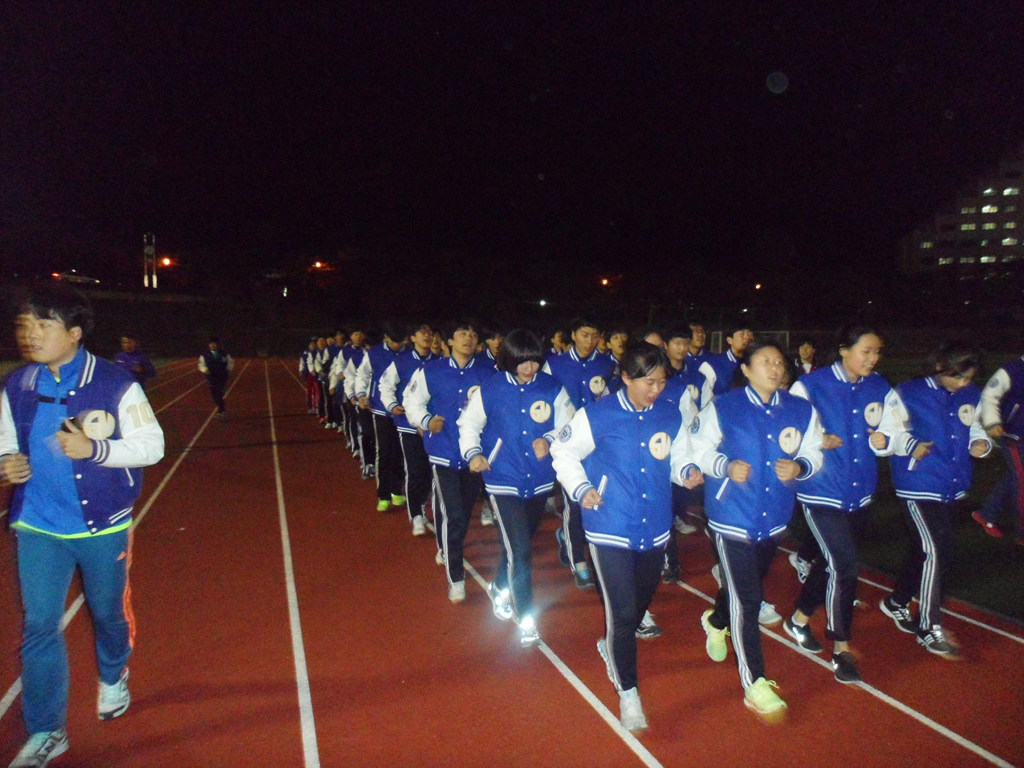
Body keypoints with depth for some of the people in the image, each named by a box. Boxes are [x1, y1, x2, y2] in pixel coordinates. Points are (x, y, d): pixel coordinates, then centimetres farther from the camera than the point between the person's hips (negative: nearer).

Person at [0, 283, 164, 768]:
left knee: (107, 612, 16)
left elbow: (151, 445, -12)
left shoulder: (114, 384, -15)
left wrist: (94, 448, -26)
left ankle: (113, 679, 47)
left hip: (103, 526, -2)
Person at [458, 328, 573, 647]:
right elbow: (469, 423, 3)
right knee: (519, 551, -8)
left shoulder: (552, 388, -7)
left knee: (520, 542, 22)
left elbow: (568, 427, -2)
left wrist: (550, 440, -22)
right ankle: (525, 619, 10)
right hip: (504, 480, -3)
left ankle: (500, 587, 50)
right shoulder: (490, 390, -7)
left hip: (540, 480, 3)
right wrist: (473, 453, -14)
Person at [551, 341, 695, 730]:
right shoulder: (597, 416, -12)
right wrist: (582, 489, -14)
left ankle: (611, 646, 54)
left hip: (655, 527, 5)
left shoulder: (670, 415, 0)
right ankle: (628, 693, 17)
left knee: (641, 600, 22)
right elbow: (563, 453, -1)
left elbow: (680, 454, 14)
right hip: (611, 528, -5)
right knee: (623, 612, -5)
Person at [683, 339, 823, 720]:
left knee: (749, 587, 25)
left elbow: (814, 454, 6)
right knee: (746, 600, -2)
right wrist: (725, 466, -23)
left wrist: (799, 467, -16)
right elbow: (698, 450, -5)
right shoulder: (722, 408, -12)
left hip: (775, 517, 5)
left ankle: (716, 621, 57)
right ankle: (754, 683, 14)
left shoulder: (802, 411, -3)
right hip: (732, 517, -5)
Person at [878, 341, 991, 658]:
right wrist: (911, 446, -24)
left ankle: (897, 603, 38)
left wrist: (980, 443, -6)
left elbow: (974, 427, 15)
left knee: (922, 549, 17)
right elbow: (890, 430, -7)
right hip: (918, 486, -6)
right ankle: (929, 629, 3)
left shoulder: (971, 395, 3)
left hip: (952, 487, 6)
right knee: (936, 552, -11)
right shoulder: (908, 394, -11)